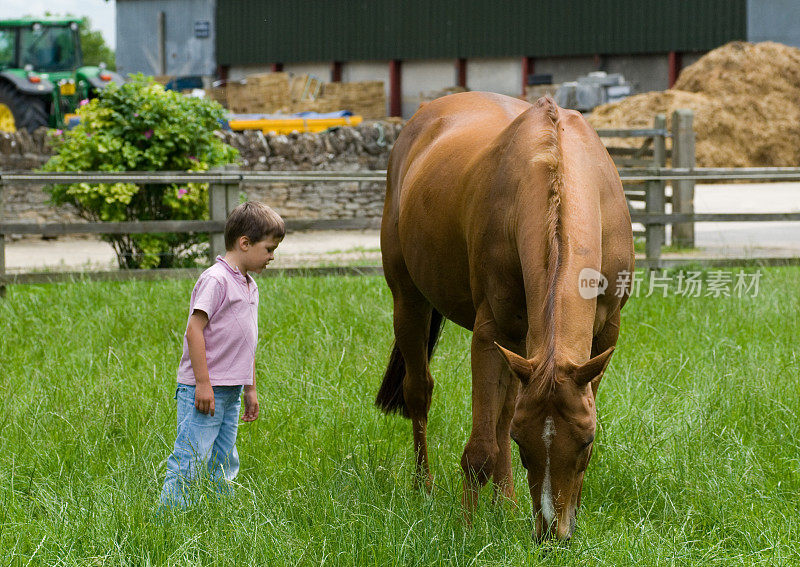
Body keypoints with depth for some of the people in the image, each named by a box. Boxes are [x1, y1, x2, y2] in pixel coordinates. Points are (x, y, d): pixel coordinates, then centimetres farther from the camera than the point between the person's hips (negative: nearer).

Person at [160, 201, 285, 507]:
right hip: (203, 391, -9)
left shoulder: (249, 286, 15)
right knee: (190, 462, -9)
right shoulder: (215, 280, -14)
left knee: (224, 465, 13)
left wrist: (251, 389, 23)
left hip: (231, 393, 9)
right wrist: (203, 383, -21)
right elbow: (194, 330, -19)